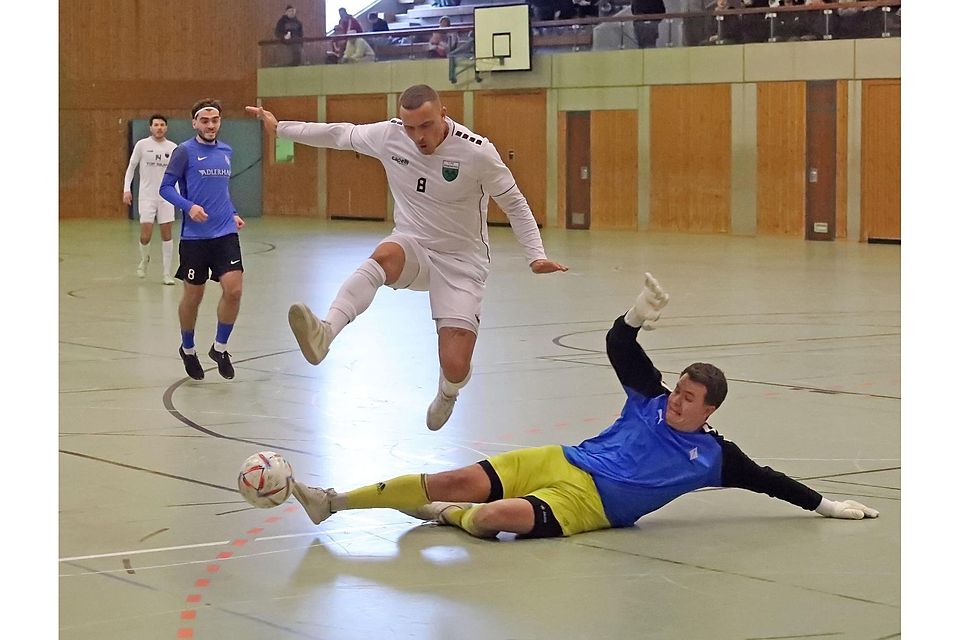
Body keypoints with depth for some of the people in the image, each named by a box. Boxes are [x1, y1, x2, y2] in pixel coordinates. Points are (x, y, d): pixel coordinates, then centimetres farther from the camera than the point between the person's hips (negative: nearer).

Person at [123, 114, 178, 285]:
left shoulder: (173, 147, 3)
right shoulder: (142, 145, -3)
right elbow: (131, 167, 5)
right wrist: (127, 189, -4)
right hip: (147, 196, -2)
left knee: (166, 234, 0)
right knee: (145, 235, -8)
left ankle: (167, 274, 5)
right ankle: (144, 259, 25)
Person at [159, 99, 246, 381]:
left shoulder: (226, 151, 11)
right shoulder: (185, 151, -6)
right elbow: (166, 187, -6)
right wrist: (189, 207, -20)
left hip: (225, 234, 4)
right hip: (194, 237, -4)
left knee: (234, 289, -11)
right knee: (193, 296, 6)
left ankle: (220, 347, 9)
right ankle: (188, 349, 30)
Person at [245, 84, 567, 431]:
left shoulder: (477, 151, -18)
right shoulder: (389, 135, -9)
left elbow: (515, 204, -6)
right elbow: (339, 134, 9)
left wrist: (536, 255, -15)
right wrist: (279, 127, 14)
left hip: (462, 262, -2)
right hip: (412, 246, 2)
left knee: (455, 367, -14)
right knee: (384, 256, -38)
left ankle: (447, 393, 27)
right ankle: (324, 332, -58)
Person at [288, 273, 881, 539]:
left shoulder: (712, 455, 2)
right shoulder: (651, 398, 10)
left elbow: (765, 478, 8)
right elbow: (618, 346, 4)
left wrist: (825, 504, 8)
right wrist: (639, 317, -16)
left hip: (588, 503, -4)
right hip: (559, 463, 4)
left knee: (495, 516, -32)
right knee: (460, 480, -11)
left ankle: (447, 516, 2)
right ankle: (335, 501, -7)